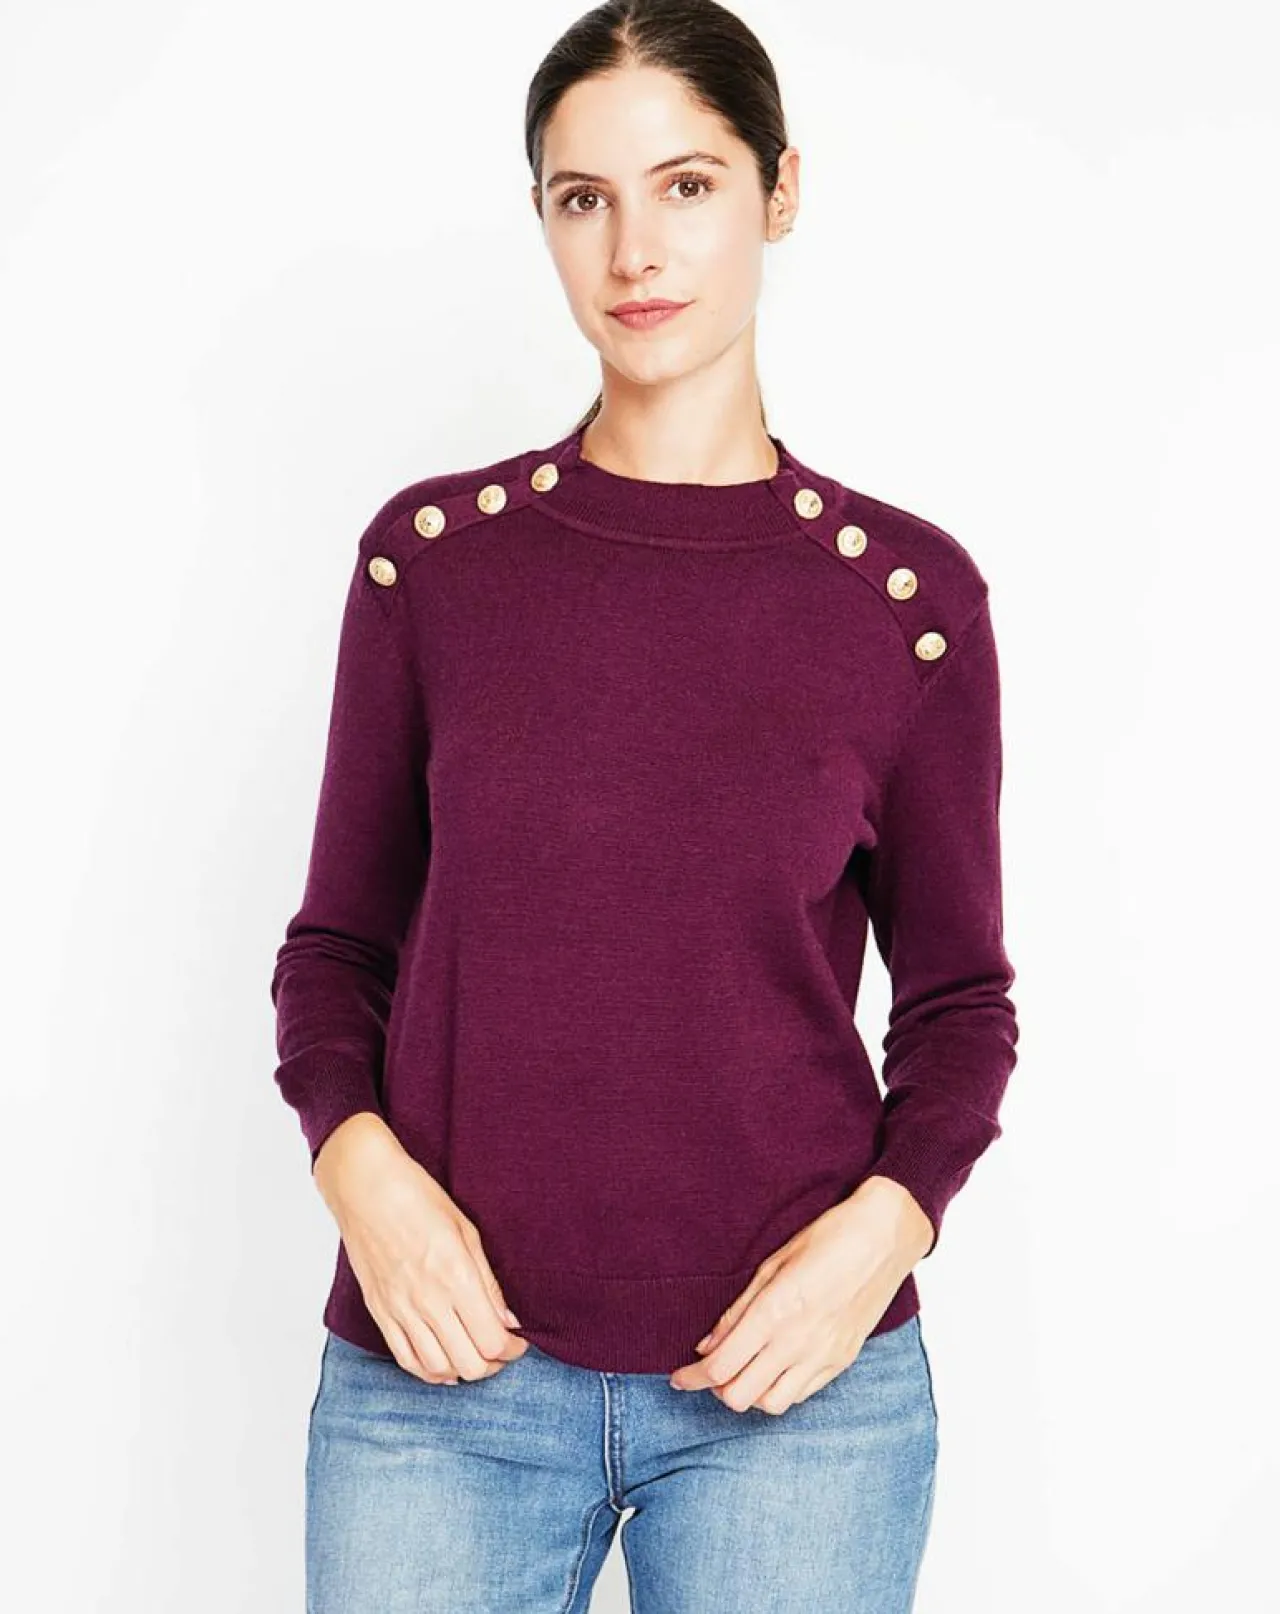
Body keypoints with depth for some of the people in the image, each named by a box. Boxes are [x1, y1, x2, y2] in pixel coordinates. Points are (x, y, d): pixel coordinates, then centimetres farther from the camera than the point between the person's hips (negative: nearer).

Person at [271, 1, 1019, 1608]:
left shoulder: (907, 589, -2)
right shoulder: (431, 555, 1)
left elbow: (956, 995, 5)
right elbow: (339, 941, 7)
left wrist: (888, 1220, -11)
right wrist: (358, 1162, -10)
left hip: (792, 1374, 0)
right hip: (444, 1363, 1)